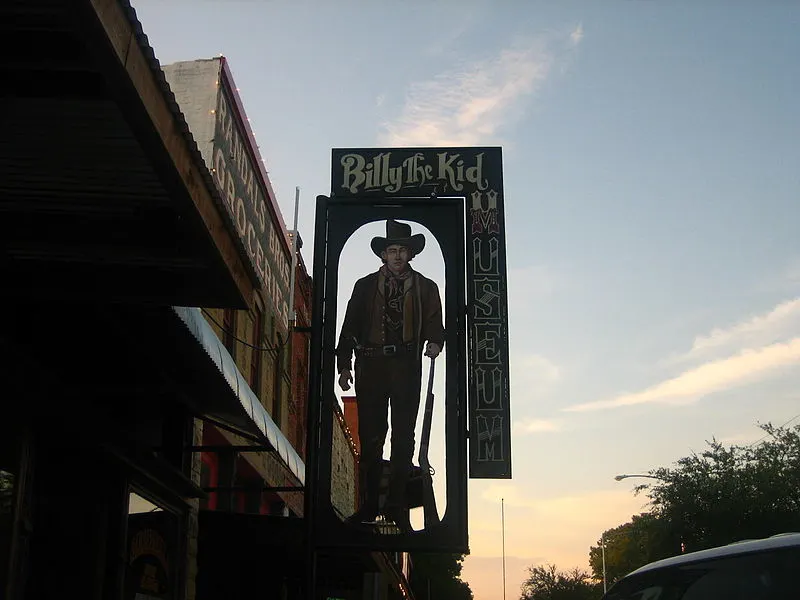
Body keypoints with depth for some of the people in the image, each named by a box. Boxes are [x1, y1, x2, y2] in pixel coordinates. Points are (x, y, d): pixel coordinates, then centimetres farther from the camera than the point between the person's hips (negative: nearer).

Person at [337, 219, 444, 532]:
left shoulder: (425, 288, 14)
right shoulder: (365, 286, 15)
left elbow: (434, 324, 10)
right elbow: (349, 327, 12)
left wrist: (435, 342, -13)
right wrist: (344, 365, 4)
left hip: (406, 366, 0)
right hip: (371, 365, 1)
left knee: (403, 436, -3)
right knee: (370, 436, 1)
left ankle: (396, 505, 3)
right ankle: (369, 505, 6)